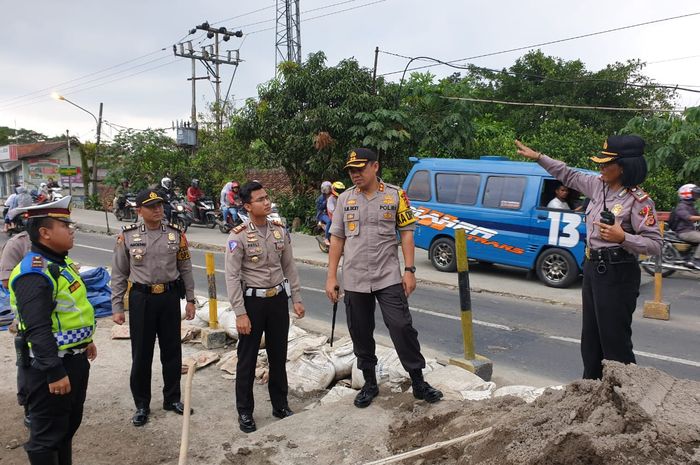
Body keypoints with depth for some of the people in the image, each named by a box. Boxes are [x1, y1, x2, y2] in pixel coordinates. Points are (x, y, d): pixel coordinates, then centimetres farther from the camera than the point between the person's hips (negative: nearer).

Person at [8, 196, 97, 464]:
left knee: (69, 424, 24)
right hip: (50, 365, -10)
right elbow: (38, 331, -29)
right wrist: (54, 372, -29)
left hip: (74, 359, 10)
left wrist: (85, 341, 26)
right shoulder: (34, 273, -23)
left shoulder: (60, 262, 9)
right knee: (48, 434, 6)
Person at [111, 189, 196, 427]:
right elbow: (119, 274, 1)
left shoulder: (176, 234, 1)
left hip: (170, 297, 2)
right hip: (141, 298, -2)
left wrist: (190, 300, 5)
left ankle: (172, 398, 29)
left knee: (172, 351, 11)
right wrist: (117, 307, -2)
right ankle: (141, 405, 23)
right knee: (141, 353, 7)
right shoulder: (127, 236, -4)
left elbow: (185, 269, 7)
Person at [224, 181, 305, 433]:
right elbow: (232, 277, -14)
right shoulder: (238, 236, -13)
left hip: (278, 299, 5)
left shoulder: (279, 230, 2)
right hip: (252, 301, -4)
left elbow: (289, 266, 8)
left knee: (278, 356, 15)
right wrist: (240, 314, -16)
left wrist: (297, 298, 5)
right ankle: (245, 412, 24)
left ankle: (280, 405, 32)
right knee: (247, 359, 8)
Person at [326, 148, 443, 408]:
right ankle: (370, 384, 27)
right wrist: (331, 277, 2)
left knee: (402, 328, -3)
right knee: (361, 335, 10)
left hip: (389, 278, -2)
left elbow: (406, 233, 1)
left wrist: (409, 270, -7)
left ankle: (418, 382, 13)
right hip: (354, 280, 3)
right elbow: (337, 239, 6)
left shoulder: (395, 195, 0)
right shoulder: (345, 199, 5)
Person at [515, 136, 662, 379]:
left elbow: (655, 244, -16)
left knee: (615, 341, -3)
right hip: (592, 268, 8)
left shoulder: (639, 201, -16)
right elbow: (568, 175, 19)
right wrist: (537, 157, 19)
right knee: (590, 338, 18)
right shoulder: (598, 185, 4)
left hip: (617, 275, -8)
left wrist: (622, 237, -29)